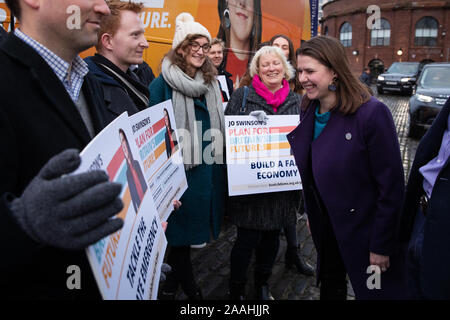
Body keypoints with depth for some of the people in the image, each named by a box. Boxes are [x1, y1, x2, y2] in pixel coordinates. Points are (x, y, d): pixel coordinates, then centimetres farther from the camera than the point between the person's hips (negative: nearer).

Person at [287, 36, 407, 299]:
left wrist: (381, 246, -17)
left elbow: (391, 186, -20)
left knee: (373, 290, 11)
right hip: (324, 225, 6)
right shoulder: (308, 112, -1)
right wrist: (312, 214, 12)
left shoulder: (372, 113, -23)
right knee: (330, 286, 23)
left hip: (364, 228, -6)